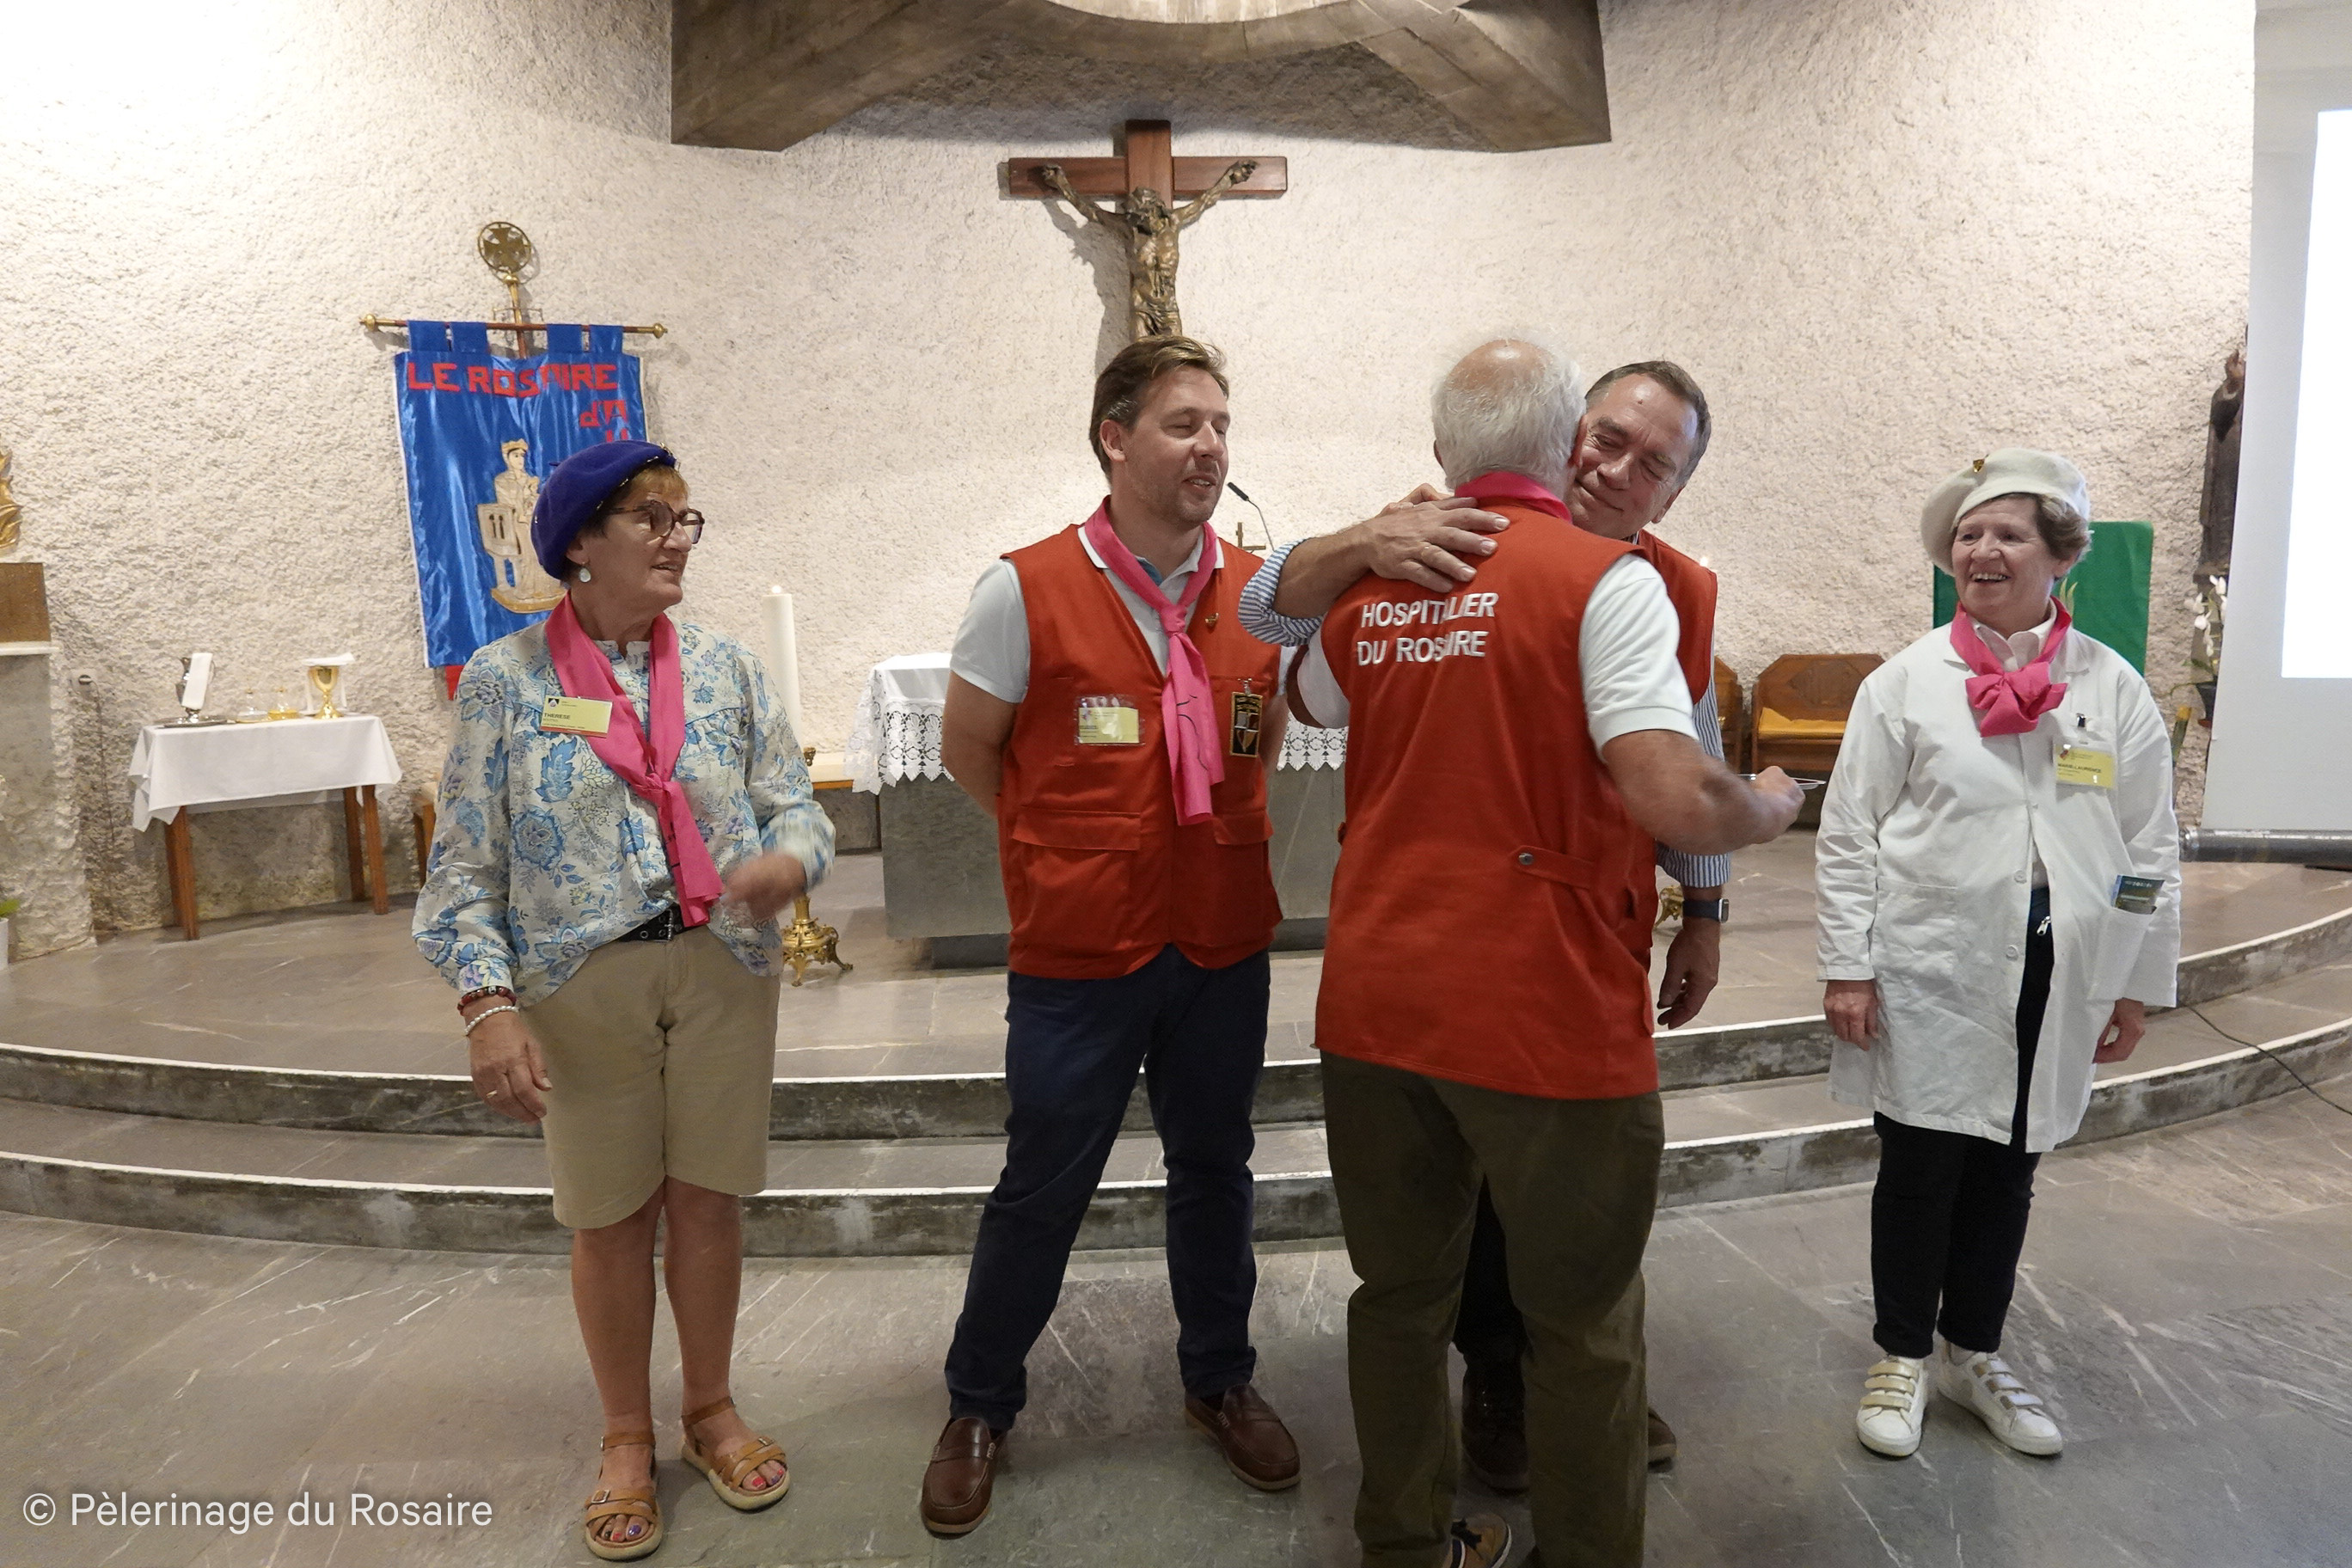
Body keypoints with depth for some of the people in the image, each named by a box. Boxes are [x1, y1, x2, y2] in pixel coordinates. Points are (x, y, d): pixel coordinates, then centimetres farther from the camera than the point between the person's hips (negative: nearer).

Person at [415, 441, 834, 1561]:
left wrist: (789, 859, -19)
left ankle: (711, 1411, 33)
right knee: (610, 1219, 10)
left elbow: (795, 804, 4)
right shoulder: (505, 679, -4)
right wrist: (489, 1003, -13)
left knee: (707, 1199, 10)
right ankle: (627, 1439, 31)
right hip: (580, 984, -2)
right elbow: (466, 861, -4)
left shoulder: (725, 666, 3)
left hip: (722, 969, 2)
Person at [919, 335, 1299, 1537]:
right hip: (1079, 954, -3)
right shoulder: (1027, 590, -11)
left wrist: (1216, 830, 6)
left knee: (1214, 1171, 19)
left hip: (1225, 945, 4)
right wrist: (1081, 851, 4)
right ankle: (980, 1406, 34)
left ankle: (1220, 1380, 41)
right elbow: (968, 750, 0)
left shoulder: (1261, 588, 0)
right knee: (1042, 1192, 10)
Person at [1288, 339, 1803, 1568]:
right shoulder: (1603, 577, -11)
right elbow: (1675, 798, -22)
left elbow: (1314, 703, 28)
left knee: (1400, 1293, 20)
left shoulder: (1371, 579, 6)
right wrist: (1770, 809, 0)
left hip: (1375, 1001, 6)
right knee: (1579, 1321, 14)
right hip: (1544, 1010, -5)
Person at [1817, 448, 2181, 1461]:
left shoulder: (2114, 690, 3)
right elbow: (1849, 834, -3)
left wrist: (2140, 982, 5)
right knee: (1919, 1169, 6)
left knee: (2008, 1172, 14)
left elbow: (2151, 846, 6)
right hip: (1931, 973, -2)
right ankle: (1902, 1358, 26)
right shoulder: (1906, 682, -2)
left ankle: (1972, 1354, 33)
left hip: (2056, 979, 2)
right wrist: (1848, 965, -8)